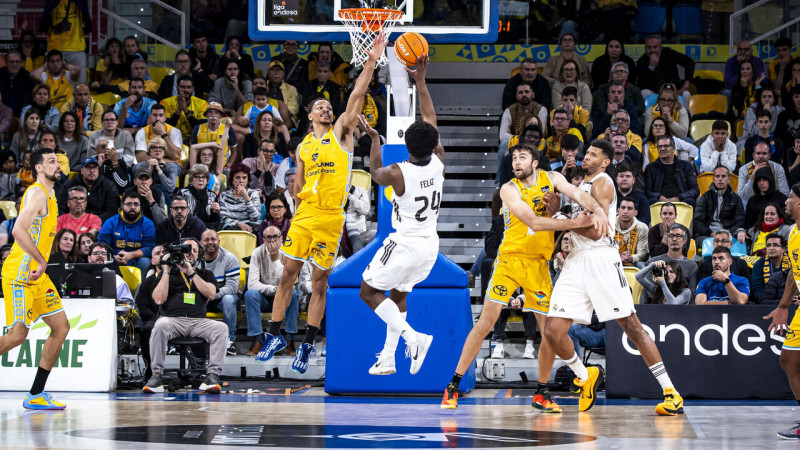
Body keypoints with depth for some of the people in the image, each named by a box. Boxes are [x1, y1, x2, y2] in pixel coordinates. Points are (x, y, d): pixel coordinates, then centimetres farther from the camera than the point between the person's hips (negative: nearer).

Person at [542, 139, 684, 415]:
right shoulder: (579, 186, 24)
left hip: (601, 258, -7)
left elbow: (596, 231, -15)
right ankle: (586, 377, 20)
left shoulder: (602, 183, -3)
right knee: (553, 331, -4)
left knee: (631, 326, -9)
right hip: (576, 261, 7)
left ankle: (671, 393, -7)